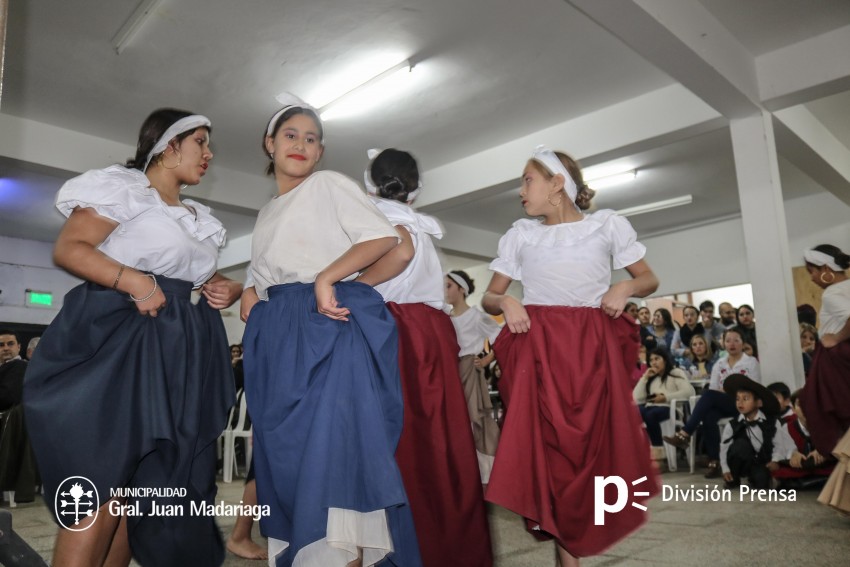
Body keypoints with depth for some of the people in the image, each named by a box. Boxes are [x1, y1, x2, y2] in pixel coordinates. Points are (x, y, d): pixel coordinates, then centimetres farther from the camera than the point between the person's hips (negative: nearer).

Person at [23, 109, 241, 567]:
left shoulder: (198, 219, 22)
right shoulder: (122, 186, 0)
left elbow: (204, 276, 28)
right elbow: (68, 248, -9)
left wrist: (227, 289, 5)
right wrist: (133, 281, -23)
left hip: (176, 353, 7)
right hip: (115, 340, -7)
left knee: (147, 485, 7)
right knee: (99, 489, -9)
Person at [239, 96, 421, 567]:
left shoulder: (330, 184, 4)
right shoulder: (267, 213, 24)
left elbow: (384, 236, -9)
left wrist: (327, 278, -18)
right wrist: (250, 295, 7)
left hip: (329, 324, -7)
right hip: (278, 335, 7)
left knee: (334, 443, -13)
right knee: (285, 450, 6)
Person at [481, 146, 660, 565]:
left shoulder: (608, 224, 6)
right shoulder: (520, 233, 9)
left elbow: (648, 279, 11)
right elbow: (489, 297, 11)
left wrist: (626, 288, -10)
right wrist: (505, 301, -12)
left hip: (594, 347, 0)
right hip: (539, 348, 0)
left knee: (600, 444, 0)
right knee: (549, 446, -4)